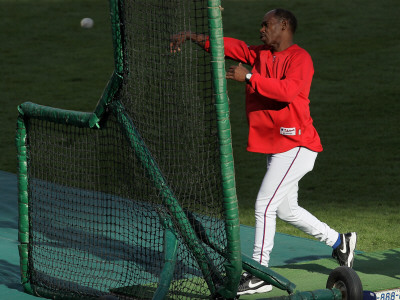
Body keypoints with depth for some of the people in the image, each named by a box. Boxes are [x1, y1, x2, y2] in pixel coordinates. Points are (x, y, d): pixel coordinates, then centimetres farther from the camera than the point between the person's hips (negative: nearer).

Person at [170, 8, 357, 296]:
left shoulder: (300, 58, -12)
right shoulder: (259, 55, 11)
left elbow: (288, 90, -28)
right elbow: (231, 45, 7)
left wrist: (249, 77, -28)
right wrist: (193, 37, -5)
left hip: (296, 146, -9)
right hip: (276, 148, 9)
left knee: (265, 205, -13)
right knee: (286, 210, 18)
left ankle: (259, 275, -8)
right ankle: (339, 241, 36)